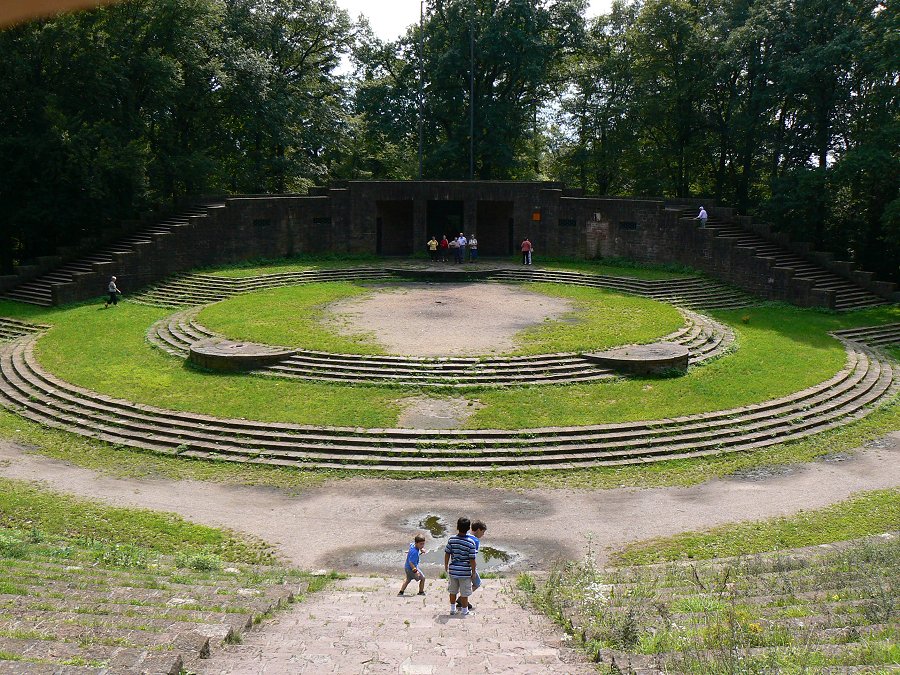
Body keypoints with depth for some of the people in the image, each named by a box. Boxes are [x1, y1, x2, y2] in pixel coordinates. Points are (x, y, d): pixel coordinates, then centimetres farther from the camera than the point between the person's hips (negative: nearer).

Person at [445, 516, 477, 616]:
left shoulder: (451, 539, -7)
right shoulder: (470, 543, -15)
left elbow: (447, 554, 0)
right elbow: (472, 559, -12)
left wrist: (446, 566, 15)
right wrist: (473, 573, -1)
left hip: (453, 570, 3)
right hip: (465, 571, -3)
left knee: (453, 591, 19)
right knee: (464, 593, 9)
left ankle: (452, 608, 30)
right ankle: (464, 610, 19)